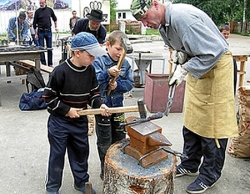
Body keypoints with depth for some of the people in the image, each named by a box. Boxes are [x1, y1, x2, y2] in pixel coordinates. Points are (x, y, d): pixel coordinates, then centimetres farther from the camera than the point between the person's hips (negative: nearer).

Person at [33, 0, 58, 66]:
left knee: (49, 48, 5)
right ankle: (43, 63, 9)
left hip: (48, 31, 1)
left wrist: (56, 27, 12)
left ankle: (50, 63, 13)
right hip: (40, 31, -1)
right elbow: (35, 23, 0)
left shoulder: (50, 10, 2)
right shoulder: (37, 11, -2)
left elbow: (54, 19, 18)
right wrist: (36, 34, -3)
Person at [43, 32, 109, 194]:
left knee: (81, 152, 18)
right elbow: (49, 97, -14)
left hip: (80, 121, 5)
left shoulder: (90, 70, -5)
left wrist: (99, 105, -13)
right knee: (57, 154, 10)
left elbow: (94, 93, 5)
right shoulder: (61, 71, -21)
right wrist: (67, 110, -17)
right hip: (59, 121, -5)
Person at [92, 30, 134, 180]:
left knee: (119, 138, 17)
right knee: (105, 141, 8)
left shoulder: (125, 64, 0)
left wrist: (117, 85, -19)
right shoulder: (99, 62, -14)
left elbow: (130, 83, -2)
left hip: (118, 106, 5)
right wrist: (108, 73, -38)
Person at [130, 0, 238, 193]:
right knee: (191, 120, 14)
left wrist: (184, 69, -23)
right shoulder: (163, 23, 2)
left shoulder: (183, 17, -27)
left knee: (212, 123, -1)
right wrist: (182, 63, 0)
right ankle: (190, 164, 29)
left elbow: (215, 50, -28)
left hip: (215, 65, -9)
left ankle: (210, 174, 15)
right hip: (196, 67, 9)